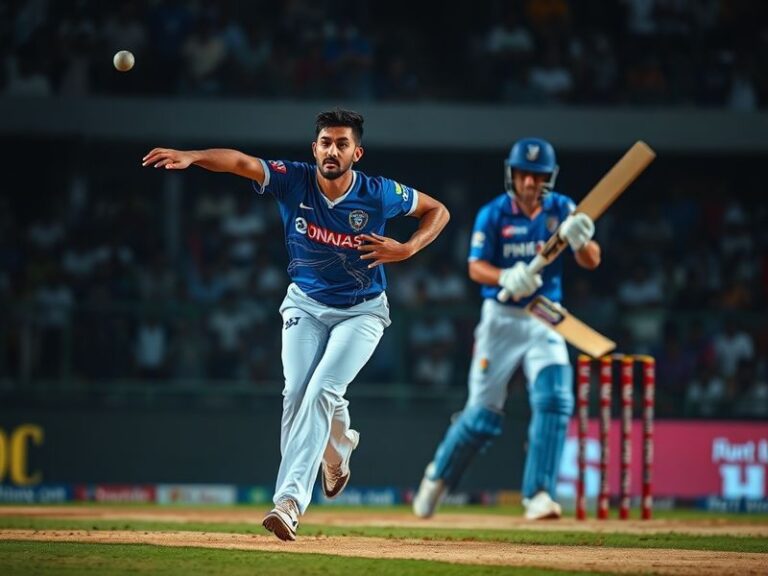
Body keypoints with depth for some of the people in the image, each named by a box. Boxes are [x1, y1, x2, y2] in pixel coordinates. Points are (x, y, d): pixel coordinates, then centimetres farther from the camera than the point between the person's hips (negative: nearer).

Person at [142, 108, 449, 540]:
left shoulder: (379, 194, -17)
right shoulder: (293, 181, -17)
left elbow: (438, 210, -1)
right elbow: (240, 162, -33)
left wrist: (407, 250, -19)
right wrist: (190, 157, -51)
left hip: (362, 312, -2)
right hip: (306, 306, 3)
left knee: (322, 390, -19)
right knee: (298, 392, -11)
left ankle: (290, 501, -26)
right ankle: (338, 446, 21)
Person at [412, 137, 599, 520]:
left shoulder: (561, 210, -1)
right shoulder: (493, 214, -6)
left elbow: (591, 262, -9)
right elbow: (476, 268, -13)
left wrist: (581, 241, -32)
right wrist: (506, 279, -34)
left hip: (545, 322, 2)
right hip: (501, 319, -2)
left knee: (554, 400, -17)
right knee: (484, 413, 0)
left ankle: (538, 495, -15)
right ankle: (440, 475, 26)